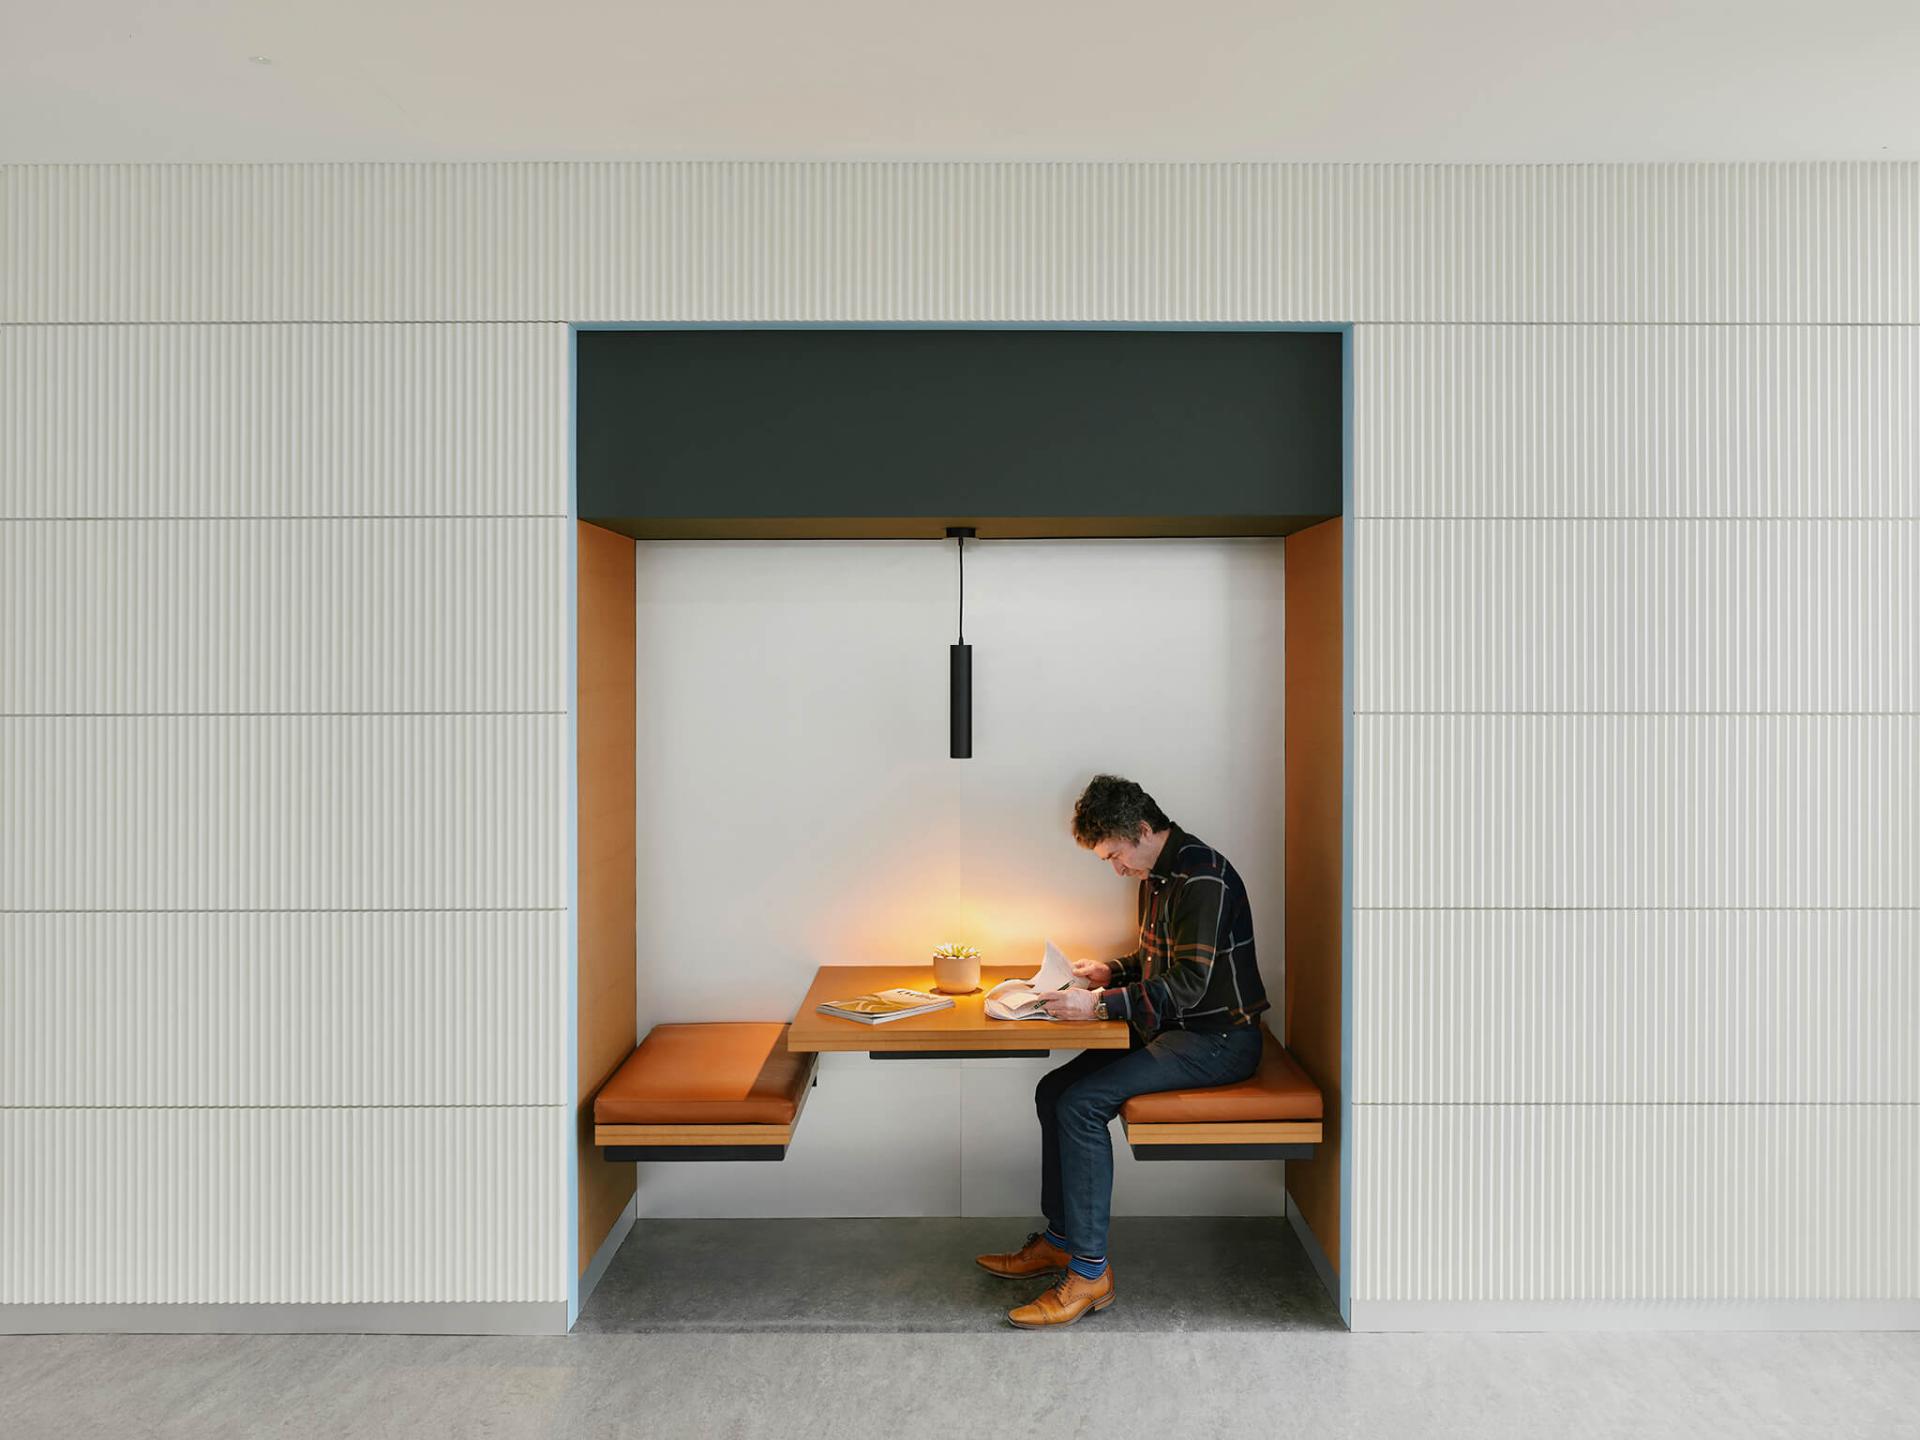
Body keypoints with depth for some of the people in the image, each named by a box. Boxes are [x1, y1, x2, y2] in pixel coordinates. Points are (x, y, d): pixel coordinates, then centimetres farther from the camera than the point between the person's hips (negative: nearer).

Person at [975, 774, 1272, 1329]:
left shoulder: (1202, 879, -21)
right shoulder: (1158, 874, 11)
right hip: (1174, 1030, 10)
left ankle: (1089, 1271, -12)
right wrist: (1111, 971, 6)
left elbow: (1188, 986, -26)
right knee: (1054, 1090, 1)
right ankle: (1059, 1240, 13)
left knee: (1083, 1104, -21)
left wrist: (1100, 1005, -28)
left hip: (1219, 1039, -10)